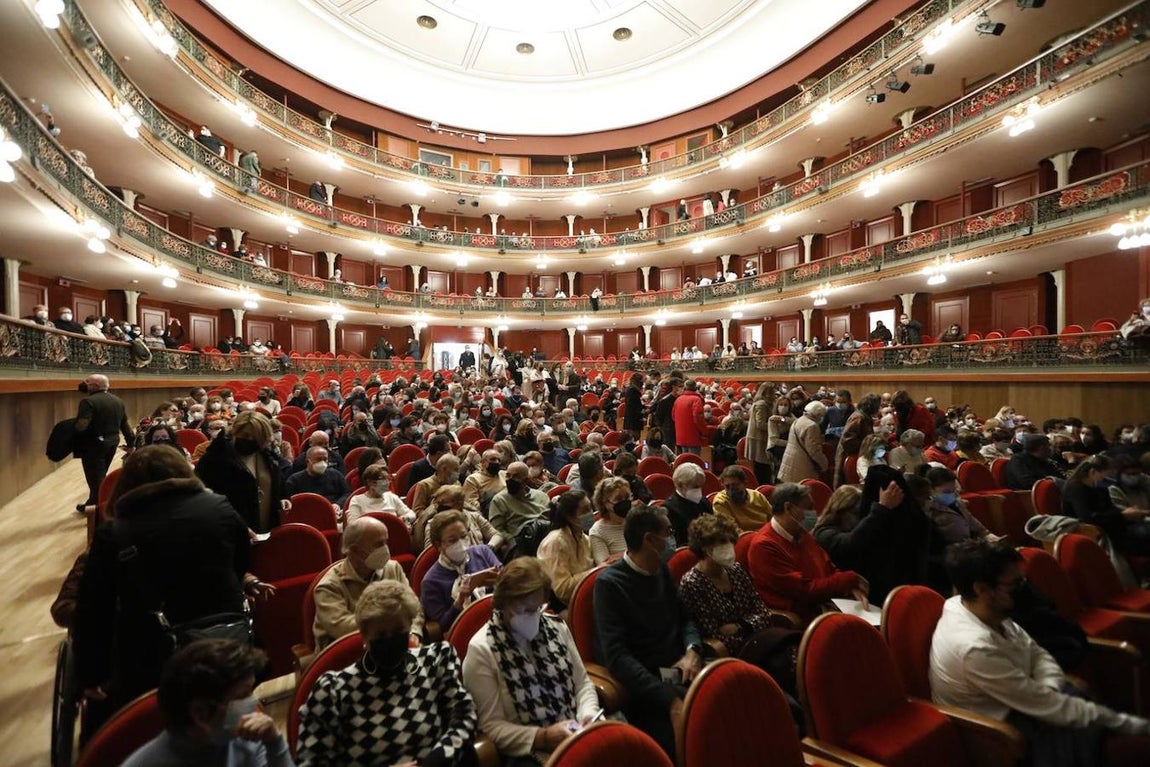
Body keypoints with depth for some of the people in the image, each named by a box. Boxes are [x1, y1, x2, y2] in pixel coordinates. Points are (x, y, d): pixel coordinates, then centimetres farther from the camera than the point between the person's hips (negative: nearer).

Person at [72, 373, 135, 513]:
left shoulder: (89, 401, -16)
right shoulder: (118, 401, 9)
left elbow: (81, 425, -25)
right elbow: (125, 424, 13)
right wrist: (130, 443, 18)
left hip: (93, 445, -8)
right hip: (112, 443, 8)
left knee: (96, 478, 1)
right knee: (99, 476, 20)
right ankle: (94, 504, 30)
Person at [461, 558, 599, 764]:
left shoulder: (557, 628, 5)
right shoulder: (482, 650, -9)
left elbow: (582, 683, 12)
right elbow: (491, 726, -7)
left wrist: (589, 714, -7)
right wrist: (543, 737, -16)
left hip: (578, 737, 6)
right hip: (528, 752, -5)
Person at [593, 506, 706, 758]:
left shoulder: (661, 569, 11)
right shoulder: (609, 583, -12)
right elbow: (617, 656, -18)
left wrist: (693, 651, -5)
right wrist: (670, 699, -26)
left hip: (680, 669, 7)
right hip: (644, 683, -6)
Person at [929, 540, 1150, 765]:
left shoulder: (988, 611, -10)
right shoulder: (975, 647, -35)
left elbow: (1036, 653, 3)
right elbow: (1042, 706, -25)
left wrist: (1047, 693, -16)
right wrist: (1128, 723, -17)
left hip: (1012, 702, 8)